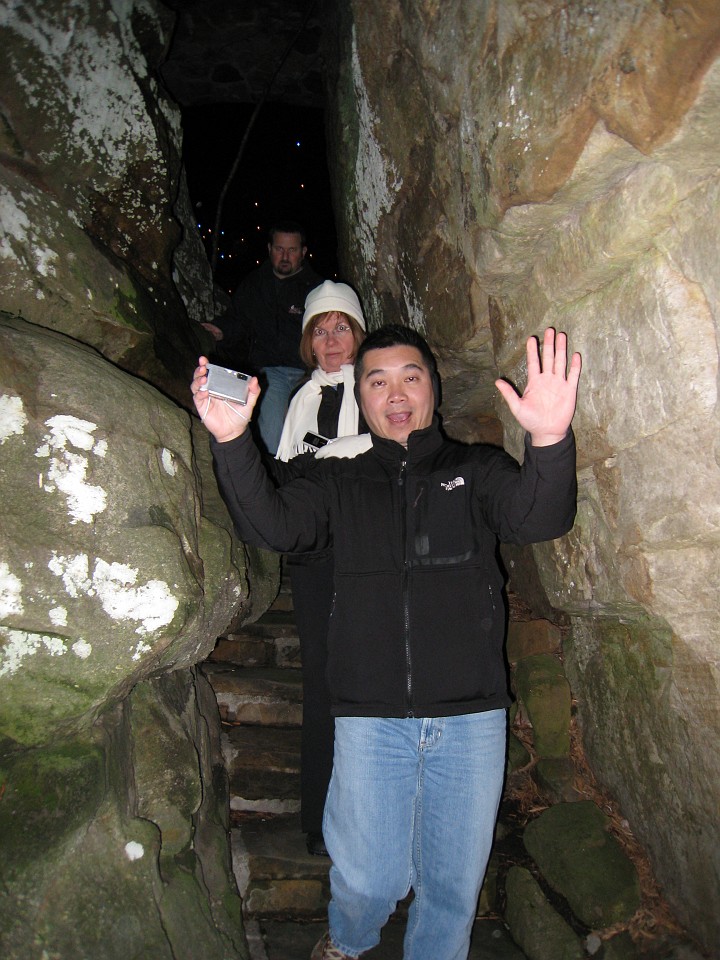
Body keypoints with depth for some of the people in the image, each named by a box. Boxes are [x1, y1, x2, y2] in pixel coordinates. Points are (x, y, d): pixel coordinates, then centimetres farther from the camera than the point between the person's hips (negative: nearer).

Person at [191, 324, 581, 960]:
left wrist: (550, 442, -32)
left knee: (453, 883, 13)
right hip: (370, 717, 0)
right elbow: (278, 523, -7)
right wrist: (232, 443, -24)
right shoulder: (339, 483, 10)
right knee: (368, 880, 10)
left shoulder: (476, 471, 7)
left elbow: (538, 518, -10)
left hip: (469, 716, 0)